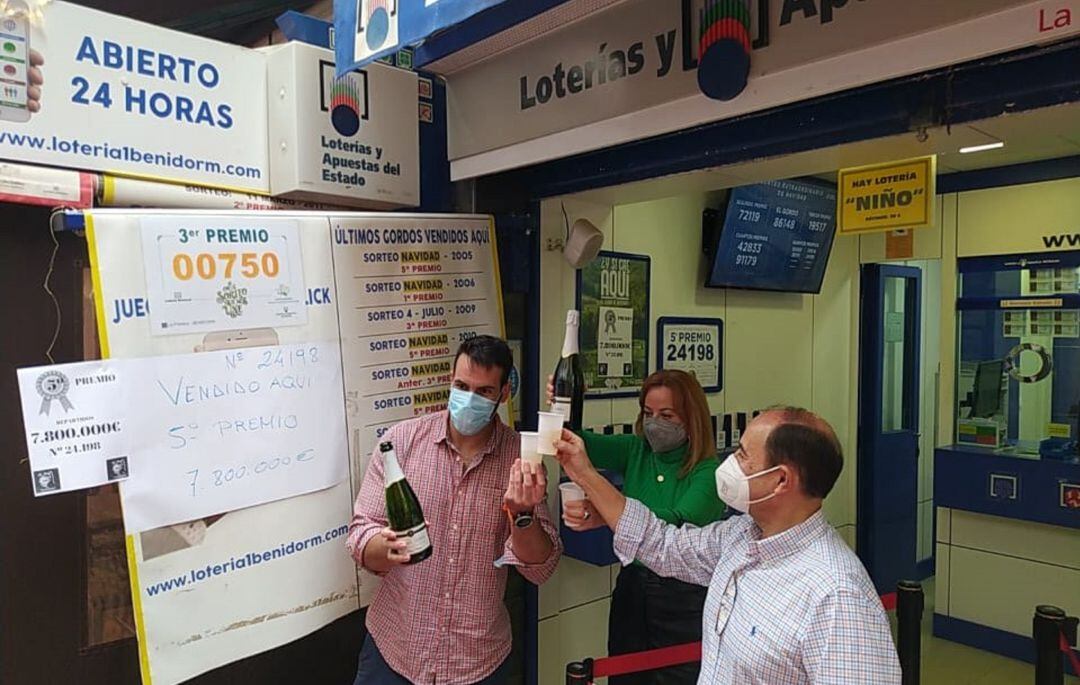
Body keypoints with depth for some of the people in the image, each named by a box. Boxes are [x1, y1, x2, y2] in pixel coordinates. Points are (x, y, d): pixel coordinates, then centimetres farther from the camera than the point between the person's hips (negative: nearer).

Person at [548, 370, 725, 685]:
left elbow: (678, 523, -31)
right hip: (632, 588, 5)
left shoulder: (710, 471, -14)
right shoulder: (636, 451, 0)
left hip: (684, 599, -4)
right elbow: (584, 444, -15)